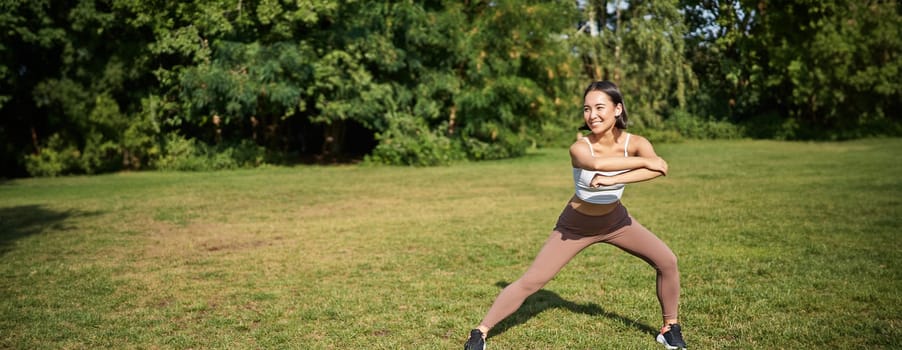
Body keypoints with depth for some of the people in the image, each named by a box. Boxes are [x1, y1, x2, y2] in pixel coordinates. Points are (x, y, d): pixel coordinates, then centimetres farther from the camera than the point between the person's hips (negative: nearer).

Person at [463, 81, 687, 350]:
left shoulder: (635, 143, -20)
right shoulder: (580, 147, -29)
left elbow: (659, 168, -42)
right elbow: (596, 163, -54)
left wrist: (612, 179, -53)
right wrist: (643, 161, -47)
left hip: (615, 220, 4)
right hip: (576, 226, -3)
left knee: (667, 262, -4)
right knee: (530, 281, -8)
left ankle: (670, 328, 19)